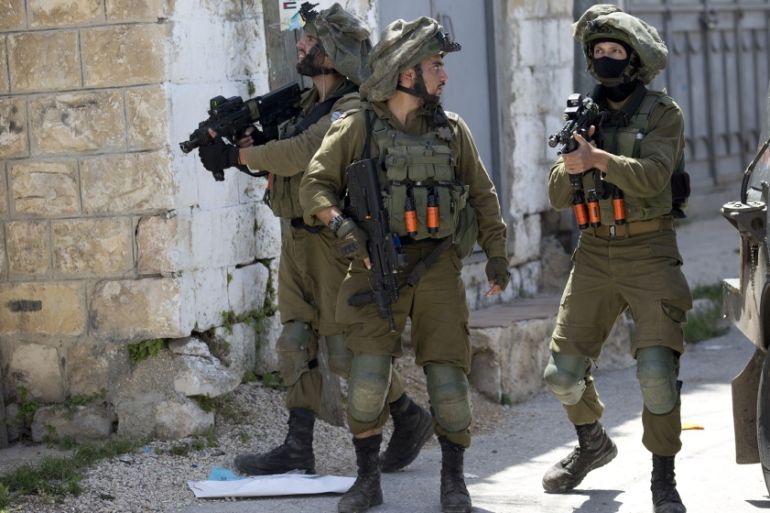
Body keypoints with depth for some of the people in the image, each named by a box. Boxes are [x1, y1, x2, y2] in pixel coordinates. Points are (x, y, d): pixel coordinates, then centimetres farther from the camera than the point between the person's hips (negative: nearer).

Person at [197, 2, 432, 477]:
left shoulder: (352, 110, -17)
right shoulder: (310, 101, 13)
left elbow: (301, 154, -27)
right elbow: (283, 159, 14)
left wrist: (237, 156, -19)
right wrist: (242, 136, -4)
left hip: (333, 239, -9)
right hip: (297, 238, 9)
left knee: (345, 348, -3)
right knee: (295, 342, 5)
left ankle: (411, 420, 15)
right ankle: (298, 448, 6)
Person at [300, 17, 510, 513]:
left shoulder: (452, 129, 8)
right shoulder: (357, 127, 0)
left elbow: (483, 196, 15)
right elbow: (315, 184, 0)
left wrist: (497, 254, 11)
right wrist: (341, 222, -17)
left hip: (437, 267, 2)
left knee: (448, 375, -4)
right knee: (369, 374, -12)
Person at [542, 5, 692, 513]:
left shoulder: (663, 113, -3)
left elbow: (652, 176, -20)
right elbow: (558, 196, 7)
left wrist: (598, 157, -31)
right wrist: (570, 167, -14)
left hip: (649, 252, -5)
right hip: (596, 252, 5)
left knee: (657, 368, -18)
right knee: (564, 370, 4)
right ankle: (592, 444, 32)